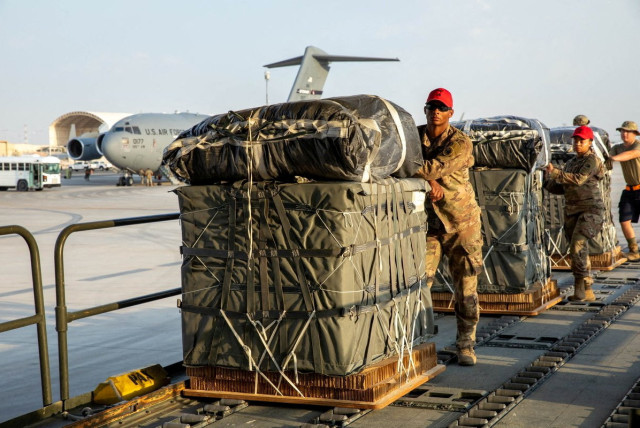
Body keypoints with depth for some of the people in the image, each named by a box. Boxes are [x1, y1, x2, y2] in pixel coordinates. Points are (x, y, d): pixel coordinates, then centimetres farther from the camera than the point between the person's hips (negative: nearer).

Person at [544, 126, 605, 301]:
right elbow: (562, 188, 17)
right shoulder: (571, 163, 17)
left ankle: (580, 286, -21)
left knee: (578, 245, -22)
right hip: (572, 211, 7)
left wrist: (555, 172, -27)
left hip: (591, 209, -7)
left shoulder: (592, 160, -7)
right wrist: (547, 183, 1)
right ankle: (587, 292, 11)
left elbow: (578, 180, -22)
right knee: (578, 250, 6)